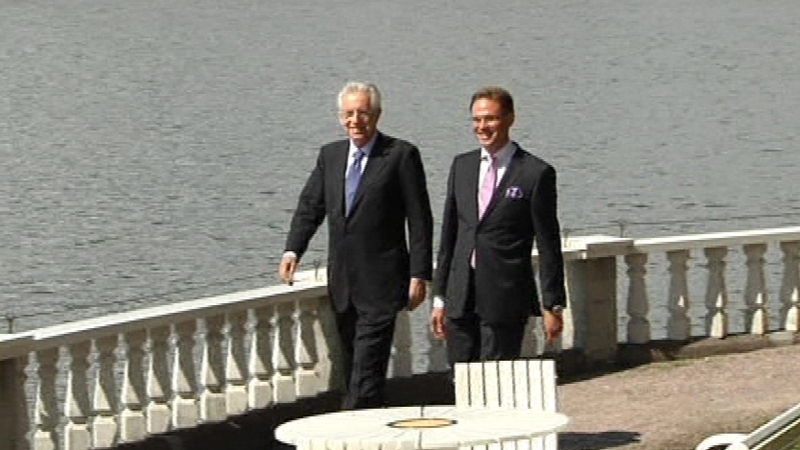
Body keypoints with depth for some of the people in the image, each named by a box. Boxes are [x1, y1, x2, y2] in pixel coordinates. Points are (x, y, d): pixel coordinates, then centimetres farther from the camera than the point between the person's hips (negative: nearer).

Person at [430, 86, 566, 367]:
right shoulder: (461, 166, 11)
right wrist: (439, 297, 12)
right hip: (460, 299, 5)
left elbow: (548, 246, -3)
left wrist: (553, 305, -4)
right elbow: (449, 235, 14)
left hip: (505, 300, -5)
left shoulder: (536, 173, -5)